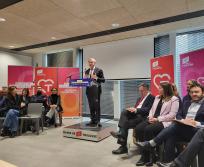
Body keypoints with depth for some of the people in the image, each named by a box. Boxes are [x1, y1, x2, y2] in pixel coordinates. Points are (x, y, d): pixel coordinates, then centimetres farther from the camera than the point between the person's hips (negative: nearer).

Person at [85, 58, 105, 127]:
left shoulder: (99, 70, 0)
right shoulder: (87, 71, 16)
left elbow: (103, 80, -5)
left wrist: (96, 78, -18)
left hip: (96, 90, -5)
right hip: (89, 90, 5)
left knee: (97, 106, -4)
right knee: (91, 106, 7)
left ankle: (98, 120, 3)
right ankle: (92, 120, 15)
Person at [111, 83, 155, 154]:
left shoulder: (151, 98, 2)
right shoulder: (139, 99, 29)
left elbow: (148, 110, -12)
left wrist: (136, 110, -23)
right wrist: (132, 109, 0)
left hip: (142, 116, -7)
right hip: (134, 114, 8)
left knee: (126, 124, -28)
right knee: (124, 112, -23)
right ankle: (121, 133, -35)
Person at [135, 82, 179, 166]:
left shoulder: (174, 99, -1)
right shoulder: (157, 97, 22)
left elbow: (172, 115, -10)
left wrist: (158, 119, -15)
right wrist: (150, 117, -1)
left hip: (164, 122, -6)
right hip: (153, 119, 7)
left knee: (148, 129, -33)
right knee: (138, 128, -21)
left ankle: (146, 156, -14)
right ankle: (144, 155, -13)